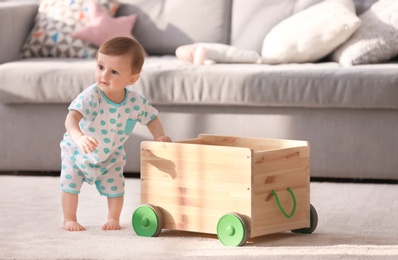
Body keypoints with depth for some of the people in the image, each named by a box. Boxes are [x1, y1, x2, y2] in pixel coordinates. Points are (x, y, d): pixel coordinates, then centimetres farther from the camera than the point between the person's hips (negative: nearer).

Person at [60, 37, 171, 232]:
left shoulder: (136, 102, -24)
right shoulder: (91, 96, -37)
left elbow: (151, 118, -3)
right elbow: (72, 117, -49)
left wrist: (159, 136, -20)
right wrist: (79, 137, -68)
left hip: (111, 156, 2)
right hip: (77, 151, -2)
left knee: (115, 187, 5)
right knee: (71, 184, 1)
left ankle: (113, 219, 28)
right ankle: (69, 220, 21)